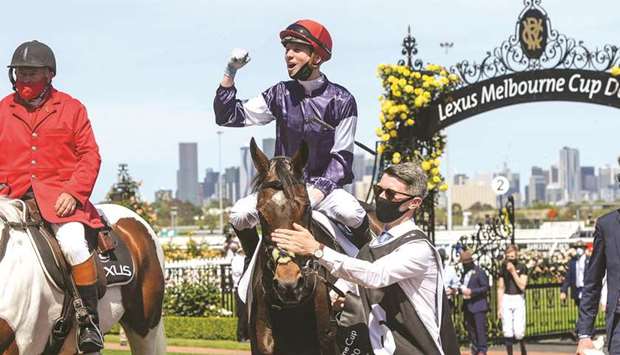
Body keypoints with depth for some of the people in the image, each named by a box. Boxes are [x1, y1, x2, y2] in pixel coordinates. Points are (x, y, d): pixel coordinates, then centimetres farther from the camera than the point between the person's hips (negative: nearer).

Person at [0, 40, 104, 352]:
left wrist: (73, 192, -12)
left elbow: (90, 155, 2)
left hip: (60, 195, -3)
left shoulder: (71, 109, 5)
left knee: (73, 243, -27)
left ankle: (90, 321, -16)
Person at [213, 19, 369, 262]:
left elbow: (342, 157, -6)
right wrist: (230, 72, -8)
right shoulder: (281, 94, 2)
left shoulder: (341, 101, -6)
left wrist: (317, 192, -20)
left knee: (352, 214, -34)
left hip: (325, 185, -3)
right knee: (239, 215, -22)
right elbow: (228, 117, 4)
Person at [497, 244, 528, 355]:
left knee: (519, 332, -9)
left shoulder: (522, 267, -2)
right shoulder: (503, 268, 6)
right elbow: (500, 288, 9)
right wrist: (499, 307, 6)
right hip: (506, 299, 3)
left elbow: (522, 286, -12)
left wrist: (513, 271, -15)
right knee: (507, 331, -1)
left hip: (518, 299, -3)